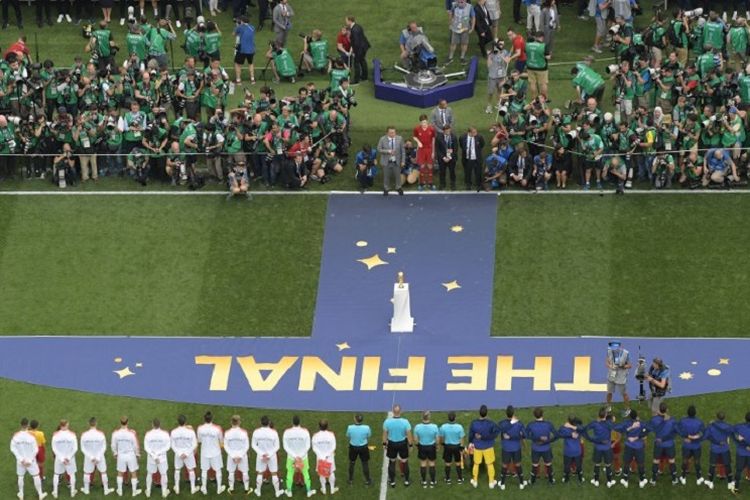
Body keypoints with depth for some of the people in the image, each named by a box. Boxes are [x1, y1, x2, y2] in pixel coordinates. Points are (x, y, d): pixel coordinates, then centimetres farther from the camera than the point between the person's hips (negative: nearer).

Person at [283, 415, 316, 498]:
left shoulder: (287, 432, -15)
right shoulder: (305, 432, -16)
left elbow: (285, 446, -12)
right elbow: (307, 446, -12)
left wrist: (294, 456, -12)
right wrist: (301, 456, -10)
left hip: (291, 456, 0)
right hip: (303, 456, 0)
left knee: (290, 473, 17)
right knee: (305, 473, 15)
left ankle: (289, 491, 26)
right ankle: (309, 491, 25)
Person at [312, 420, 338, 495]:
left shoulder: (315, 436, -17)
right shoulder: (331, 435, -18)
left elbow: (314, 448, -13)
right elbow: (333, 447, -15)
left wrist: (321, 456, -13)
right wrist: (327, 455, -11)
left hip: (320, 457, 0)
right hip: (330, 457, 0)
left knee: (322, 473, 16)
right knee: (331, 472, 16)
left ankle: (323, 489, 27)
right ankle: (332, 489, 27)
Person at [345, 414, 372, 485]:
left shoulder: (350, 427, -22)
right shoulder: (366, 428, -23)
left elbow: (348, 436, -5)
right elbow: (369, 436, -5)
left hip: (353, 447, 1)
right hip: (363, 447, -1)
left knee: (352, 463, 22)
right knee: (365, 464, 18)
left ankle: (350, 480, 36)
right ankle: (367, 480, 31)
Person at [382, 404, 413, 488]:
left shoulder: (387, 421, -17)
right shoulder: (405, 422, -20)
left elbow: (385, 434, -5)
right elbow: (409, 435, -12)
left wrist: (384, 443, 10)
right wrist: (410, 444, 2)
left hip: (392, 444, 1)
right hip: (403, 443, -1)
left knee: (392, 462, 17)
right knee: (404, 462, 17)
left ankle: (392, 481, 24)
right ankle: (406, 480, 27)